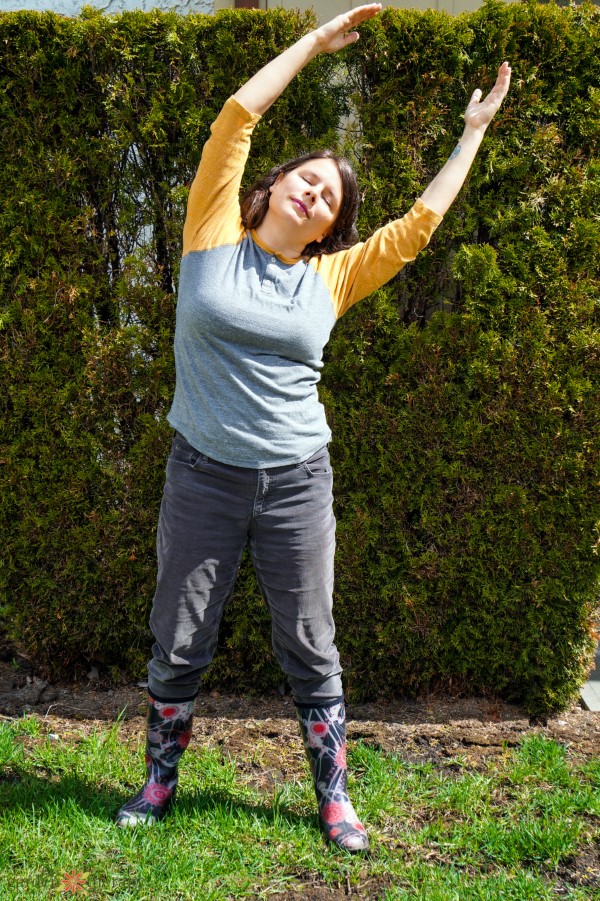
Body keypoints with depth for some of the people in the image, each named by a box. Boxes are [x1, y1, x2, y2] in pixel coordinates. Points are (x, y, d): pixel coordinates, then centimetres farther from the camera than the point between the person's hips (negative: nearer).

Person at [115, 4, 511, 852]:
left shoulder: (333, 276, 4)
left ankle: (334, 799, 24)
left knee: (311, 648, 9)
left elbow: (420, 221, 9)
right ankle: (160, 780, 31)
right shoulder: (214, 234, 0)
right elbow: (237, 115, -3)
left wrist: (473, 132, 15)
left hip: (296, 482, 1)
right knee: (179, 643, 10)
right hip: (203, 475, -1)